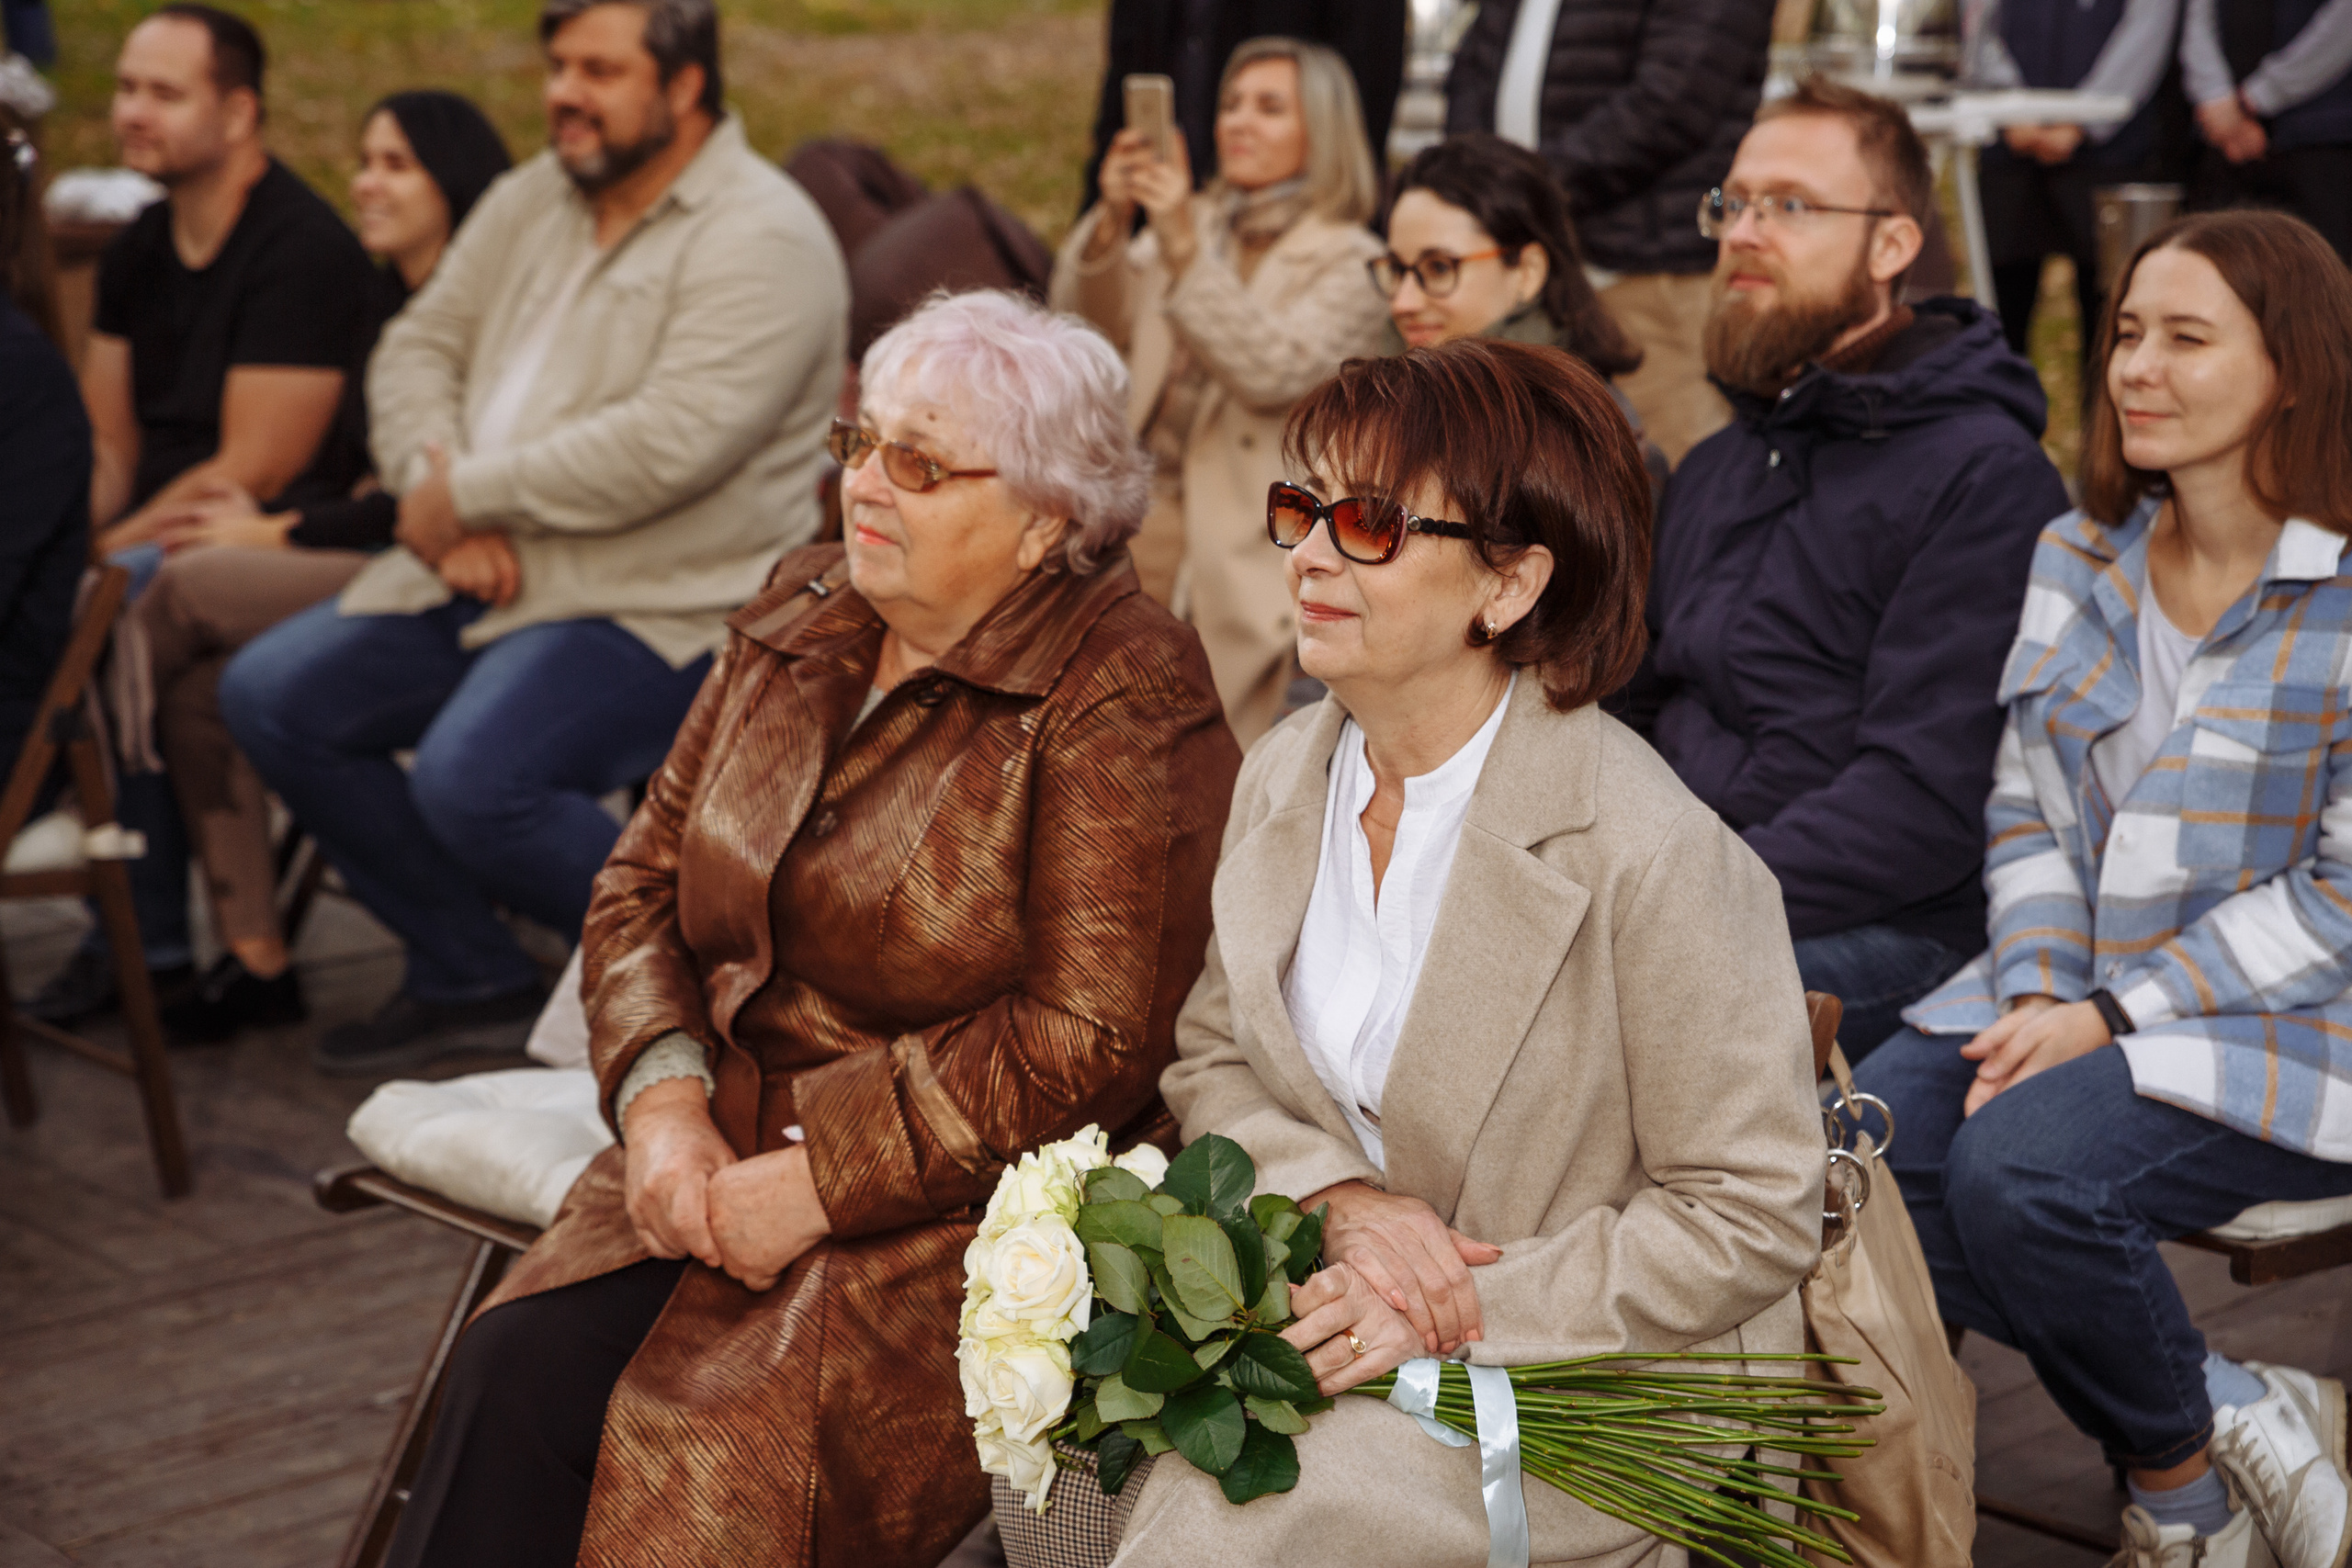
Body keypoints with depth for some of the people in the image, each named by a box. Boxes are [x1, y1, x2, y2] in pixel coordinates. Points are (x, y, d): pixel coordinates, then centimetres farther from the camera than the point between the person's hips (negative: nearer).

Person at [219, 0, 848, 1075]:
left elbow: (669, 445, -25)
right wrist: (438, 499, -9)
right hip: (480, 579, 9)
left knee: (471, 778, -30)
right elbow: (419, 344, 12)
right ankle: (472, 981, 10)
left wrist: (467, 492, -17)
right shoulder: (532, 200, 13)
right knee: (270, 696, 0)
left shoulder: (761, 239, -14)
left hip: (661, 609, -9)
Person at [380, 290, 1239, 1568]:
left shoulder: (1121, 698, -10)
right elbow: (644, 879, 14)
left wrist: (815, 1180, -17)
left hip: (954, 1214, -6)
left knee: (705, 1453, -26)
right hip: (723, 1155, 7)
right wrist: (663, 1098, -5)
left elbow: (1089, 1042, -17)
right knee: (515, 1377, -20)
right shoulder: (799, 621, 12)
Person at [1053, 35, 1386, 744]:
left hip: (1243, 542, -5)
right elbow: (1090, 325, 4)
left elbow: (1275, 371, -17)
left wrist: (1183, 249, -23)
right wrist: (1112, 221, -13)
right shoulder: (1195, 221, 16)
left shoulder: (1349, 261, 0)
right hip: (1136, 515, 5)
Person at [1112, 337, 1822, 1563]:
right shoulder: (1282, 778, 2)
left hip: (1583, 1396, -6)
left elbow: (1750, 1219, -15)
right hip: (1346, 1317, 6)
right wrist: (1340, 1201, -11)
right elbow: (1212, 1062, 10)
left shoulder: (1656, 856, -20)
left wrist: (1468, 1309, -20)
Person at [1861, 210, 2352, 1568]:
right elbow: (2029, 811, 9)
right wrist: (2039, 994, -9)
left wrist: (2114, 1016, -17)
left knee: (2022, 1174, -30)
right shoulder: (2082, 556, 10)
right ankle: (2226, 1411, -7)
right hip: (2076, 998, 7)